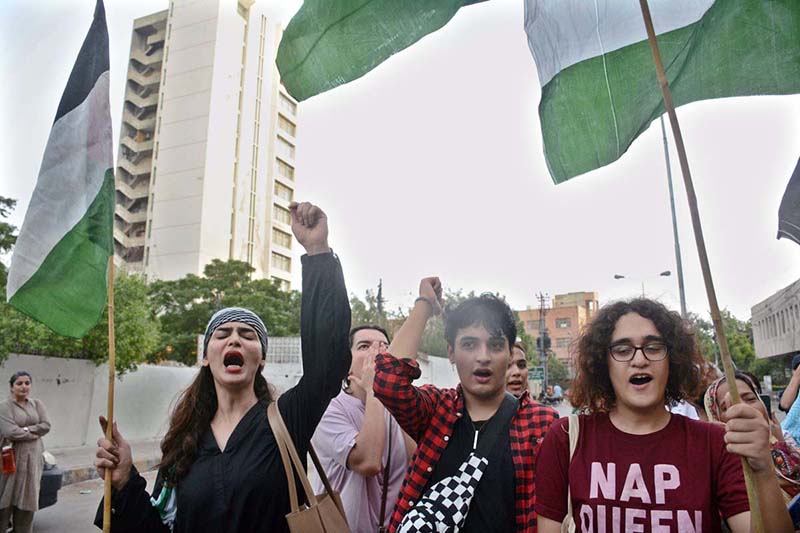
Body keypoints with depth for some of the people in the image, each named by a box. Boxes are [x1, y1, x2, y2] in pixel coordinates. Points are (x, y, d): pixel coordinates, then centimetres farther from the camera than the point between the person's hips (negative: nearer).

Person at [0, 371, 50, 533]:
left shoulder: (37, 404, 9)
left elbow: (46, 425, -1)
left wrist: (24, 430, -11)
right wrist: (34, 434, -6)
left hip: (33, 458, 4)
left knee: (27, 499, 10)